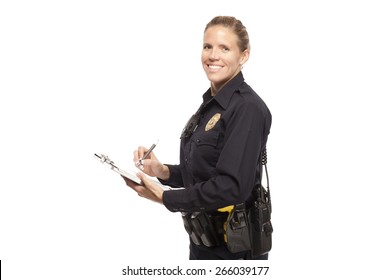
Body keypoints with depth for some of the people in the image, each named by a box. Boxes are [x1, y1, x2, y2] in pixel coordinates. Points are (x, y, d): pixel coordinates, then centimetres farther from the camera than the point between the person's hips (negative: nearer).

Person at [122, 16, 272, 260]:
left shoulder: (247, 108, -17)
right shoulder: (212, 104, 11)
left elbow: (233, 186, -24)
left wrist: (165, 197, -21)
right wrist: (163, 171, -2)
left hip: (234, 248, -8)